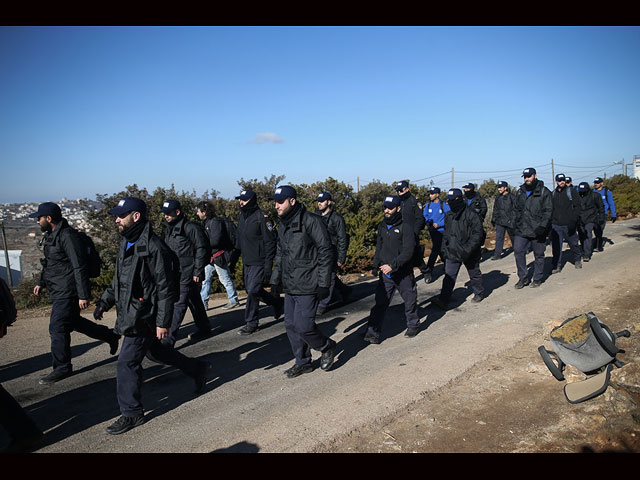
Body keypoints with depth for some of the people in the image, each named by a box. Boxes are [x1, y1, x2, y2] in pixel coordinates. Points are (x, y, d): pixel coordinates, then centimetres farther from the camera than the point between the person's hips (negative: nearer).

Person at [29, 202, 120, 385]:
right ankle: (110, 336, 32)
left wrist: (83, 295, -24)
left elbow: (80, 267, -23)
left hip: (68, 292, -10)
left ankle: (62, 368, 10)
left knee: (57, 328, -4)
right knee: (73, 322, 20)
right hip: (59, 291, 10)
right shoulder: (51, 235, 12)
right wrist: (41, 282, 24)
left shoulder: (67, 236, -20)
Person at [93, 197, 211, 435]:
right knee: (157, 350, 22)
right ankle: (198, 369, 39)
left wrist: (163, 322, -21)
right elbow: (119, 279, 21)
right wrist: (104, 302, 13)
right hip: (129, 314, 10)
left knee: (127, 363, -3)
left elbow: (166, 288, -21)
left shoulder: (153, 247, -21)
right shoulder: (127, 243, 9)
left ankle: (132, 413, 14)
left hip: (144, 317, -10)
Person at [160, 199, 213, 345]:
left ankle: (170, 338, -6)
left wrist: (198, 272, -16)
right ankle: (204, 329, 28)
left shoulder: (190, 228, -14)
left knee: (178, 305, -9)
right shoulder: (170, 228, 14)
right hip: (175, 273, 9)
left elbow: (202, 249, -14)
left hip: (187, 274, -9)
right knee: (194, 301, 17)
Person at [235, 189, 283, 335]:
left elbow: (270, 242, -15)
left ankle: (251, 324, 5)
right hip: (246, 262, 8)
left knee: (252, 291, -8)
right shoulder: (241, 217, 11)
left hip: (259, 263, -8)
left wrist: (268, 266, -18)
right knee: (251, 290, 14)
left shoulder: (262, 217, -14)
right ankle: (276, 302, 35)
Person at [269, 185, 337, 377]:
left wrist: (323, 284, -16)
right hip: (290, 287, 8)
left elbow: (325, 253, -14)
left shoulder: (311, 221, -14)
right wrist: (275, 280, 18)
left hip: (307, 287, -8)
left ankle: (327, 347, 19)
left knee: (303, 326, -9)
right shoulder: (283, 226, 12)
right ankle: (303, 363, 28)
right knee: (291, 326, 12)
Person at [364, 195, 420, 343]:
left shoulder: (406, 227, -13)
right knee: (380, 302, -1)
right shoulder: (382, 226, 7)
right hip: (385, 273, 4)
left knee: (410, 300, 14)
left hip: (403, 273, -4)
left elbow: (408, 251, -19)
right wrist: (376, 266, 8)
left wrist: (393, 265, -26)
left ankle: (413, 325, 36)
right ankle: (373, 332, 0)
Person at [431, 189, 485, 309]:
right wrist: (444, 248, 11)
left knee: (474, 273, 15)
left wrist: (468, 249, -24)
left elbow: (478, 233, -17)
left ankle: (479, 293, 38)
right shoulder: (449, 215, 7)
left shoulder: (471, 214, -15)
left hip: (469, 254, -5)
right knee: (449, 276, -1)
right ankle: (443, 300, -5)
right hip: (452, 252, 5)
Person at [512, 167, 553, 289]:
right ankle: (523, 277, 10)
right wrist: (515, 225, 11)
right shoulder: (520, 192, 13)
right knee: (518, 252, -3)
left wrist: (542, 226, -19)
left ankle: (537, 278, 20)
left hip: (537, 230, -4)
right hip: (521, 230, 4)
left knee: (539, 255, 7)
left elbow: (548, 211, -8)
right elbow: (516, 209, 19)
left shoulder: (544, 192, -3)